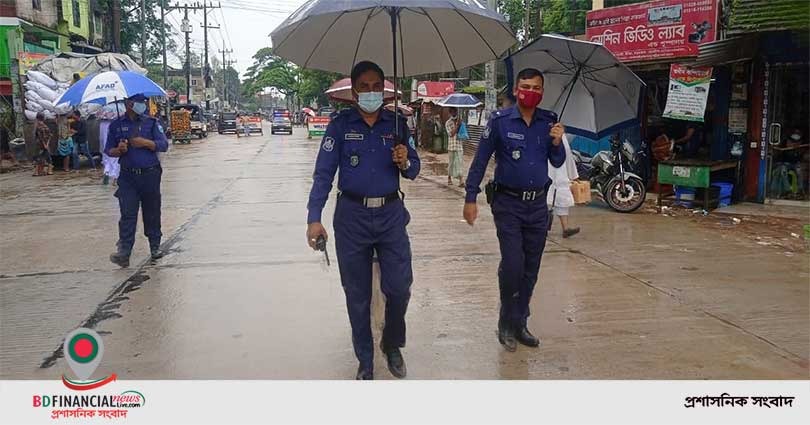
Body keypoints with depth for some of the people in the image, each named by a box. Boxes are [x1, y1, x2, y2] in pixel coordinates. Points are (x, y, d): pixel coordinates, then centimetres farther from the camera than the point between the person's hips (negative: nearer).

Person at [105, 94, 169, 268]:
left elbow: (164, 145, -1)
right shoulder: (116, 125, 8)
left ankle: (155, 247, 23)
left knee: (152, 212, 9)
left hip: (150, 174, 0)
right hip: (127, 176, 0)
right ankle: (124, 253, -10)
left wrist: (146, 143, -16)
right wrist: (118, 150, -10)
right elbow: (108, 150, 12)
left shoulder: (151, 122, 5)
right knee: (128, 214, -7)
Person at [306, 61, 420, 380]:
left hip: (391, 214, 2)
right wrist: (314, 218, -15)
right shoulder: (340, 125, -3)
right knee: (357, 294, 8)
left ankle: (392, 346, 31)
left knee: (399, 288, 2)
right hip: (352, 216, -1)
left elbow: (414, 171, 11)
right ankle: (365, 362, 26)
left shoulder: (397, 123, 5)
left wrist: (405, 162, -13)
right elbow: (324, 173, -6)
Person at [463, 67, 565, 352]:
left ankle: (519, 323, 23)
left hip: (538, 204, 4)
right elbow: (480, 160, -4)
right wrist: (471, 198, -7)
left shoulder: (549, 121, 5)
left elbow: (558, 163, 10)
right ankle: (507, 323, 10)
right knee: (512, 264, -10)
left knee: (531, 269, 9)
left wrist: (557, 142, -11)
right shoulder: (500, 120, -6)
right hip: (508, 203, -4)